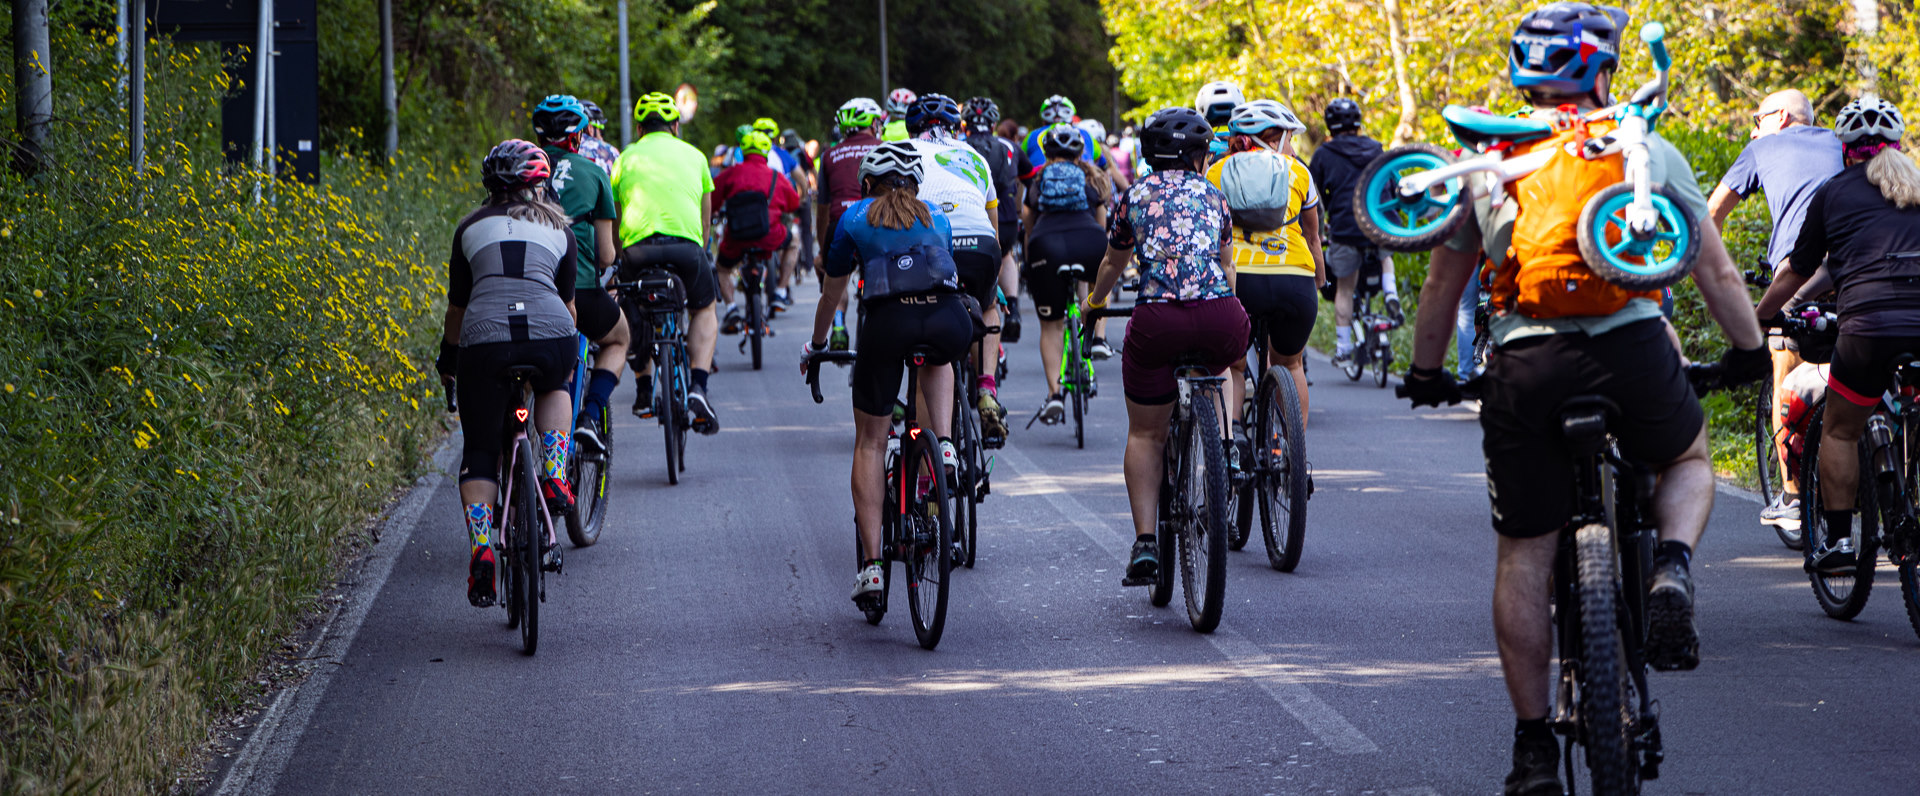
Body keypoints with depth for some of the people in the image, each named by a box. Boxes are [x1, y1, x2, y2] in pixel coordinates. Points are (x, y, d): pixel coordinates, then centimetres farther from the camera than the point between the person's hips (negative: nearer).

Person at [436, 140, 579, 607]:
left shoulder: (471, 228, 22)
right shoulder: (558, 230, 23)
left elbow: (457, 305, 26)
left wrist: (448, 357, 41)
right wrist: (568, 357, 48)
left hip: (484, 339, -1)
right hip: (550, 336, 1)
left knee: (479, 453, 11)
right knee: (554, 388, 36)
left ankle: (480, 551, -7)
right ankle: (555, 479, 17)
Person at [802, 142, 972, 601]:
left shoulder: (855, 219, 24)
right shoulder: (936, 218, 30)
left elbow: (831, 295, 32)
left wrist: (815, 347, 49)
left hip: (888, 321, -1)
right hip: (949, 320, 2)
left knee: (869, 442, 13)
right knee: (938, 360, 40)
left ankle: (871, 562, 7)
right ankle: (944, 446, 15)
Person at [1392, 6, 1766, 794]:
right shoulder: (1648, 151, 13)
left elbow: (1442, 282, 22)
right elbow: (1715, 269, 16)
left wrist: (1426, 374, 35)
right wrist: (1749, 351, 30)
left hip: (1524, 365, 1)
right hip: (1633, 348, -1)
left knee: (1524, 554, 11)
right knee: (1688, 461, 30)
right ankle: (1671, 574, -1)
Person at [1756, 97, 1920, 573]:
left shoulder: (1833, 194, 14)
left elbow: (1796, 273, 20)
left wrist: (1753, 319, 34)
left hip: (1871, 326, -3)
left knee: (1839, 431, 15)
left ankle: (1839, 540, 8)